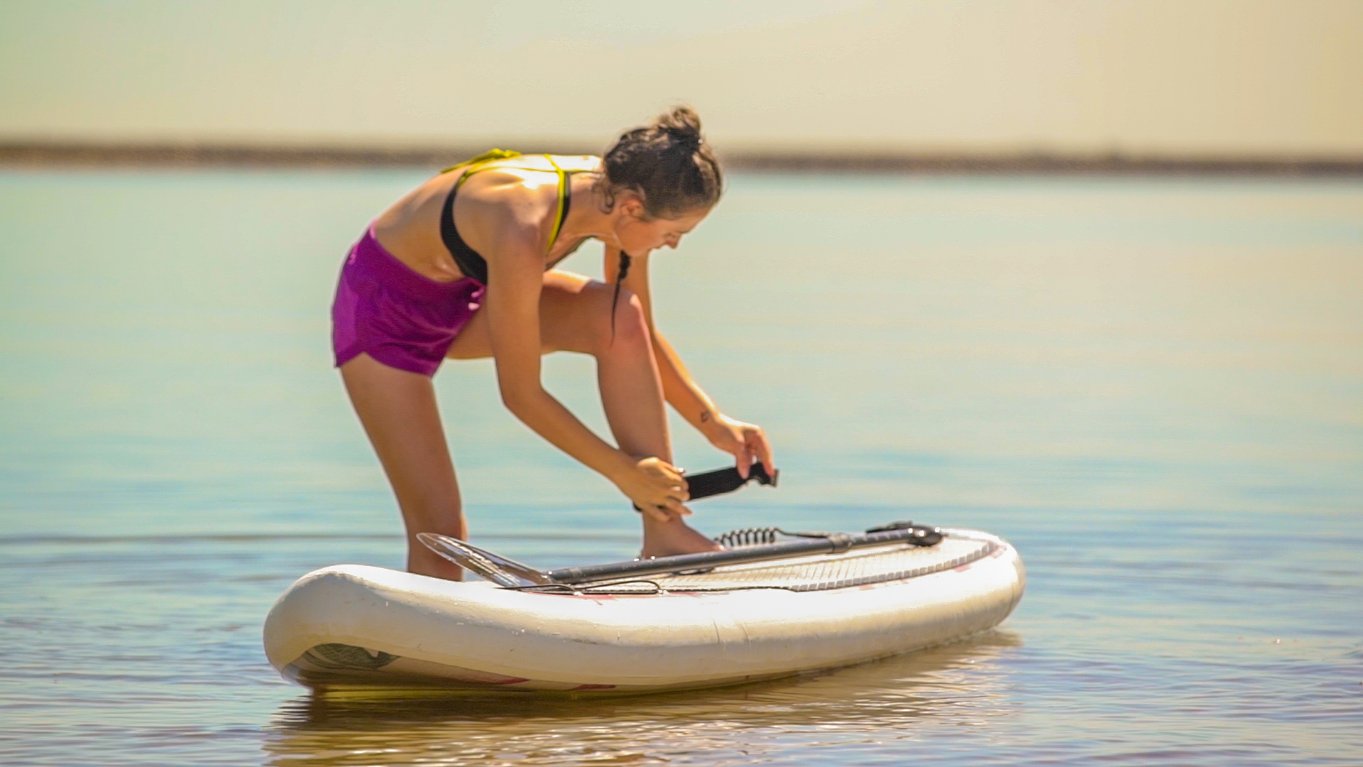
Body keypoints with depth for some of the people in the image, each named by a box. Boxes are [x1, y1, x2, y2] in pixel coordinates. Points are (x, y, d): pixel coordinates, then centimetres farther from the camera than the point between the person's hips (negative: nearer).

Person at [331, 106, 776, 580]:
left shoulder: (611, 197, -18)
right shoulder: (523, 231, -40)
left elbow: (638, 334, 0)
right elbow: (520, 394, -30)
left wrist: (713, 423, -8)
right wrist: (622, 472, -23)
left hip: (466, 300, 6)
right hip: (384, 306, -6)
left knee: (616, 317, -20)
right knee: (439, 536, -13)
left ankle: (663, 536, -17)